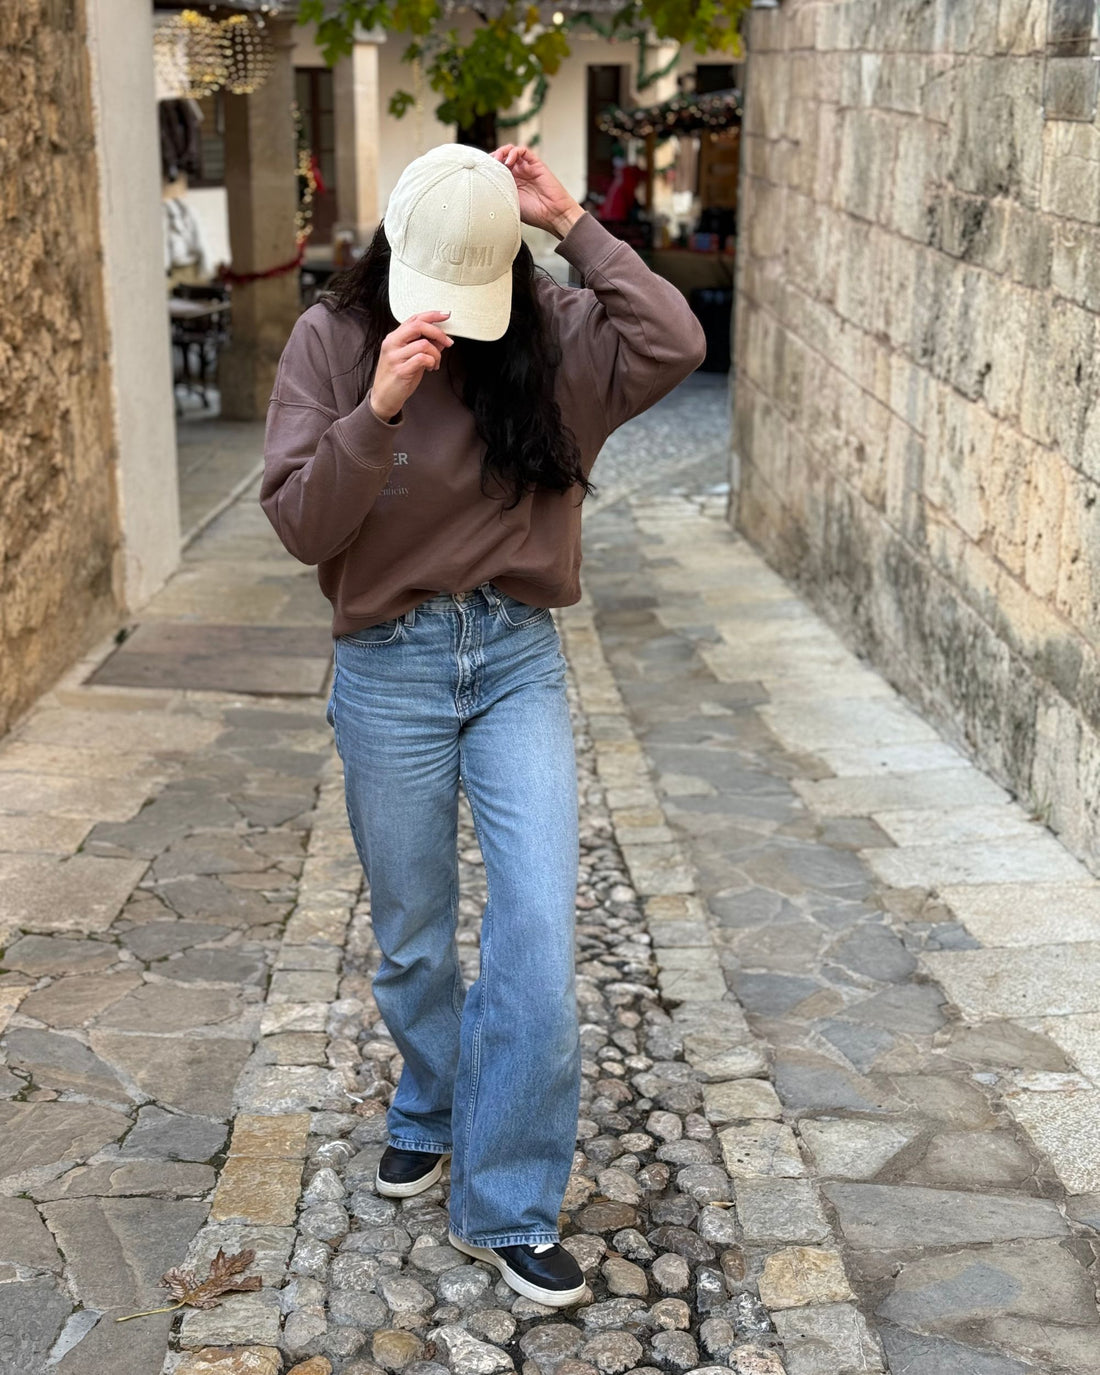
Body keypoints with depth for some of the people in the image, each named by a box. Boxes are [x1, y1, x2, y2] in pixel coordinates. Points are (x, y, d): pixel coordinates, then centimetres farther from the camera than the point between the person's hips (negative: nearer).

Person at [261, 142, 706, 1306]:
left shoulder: (553, 335, -3)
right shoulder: (331, 341, -6)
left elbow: (674, 346, -19)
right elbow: (298, 525, -13)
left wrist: (574, 225, -15)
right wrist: (377, 410, -27)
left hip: (520, 662, 1)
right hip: (389, 672, 0)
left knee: (539, 935, -5)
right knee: (412, 939, 15)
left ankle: (507, 1207, 10)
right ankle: (430, 1112, 45)